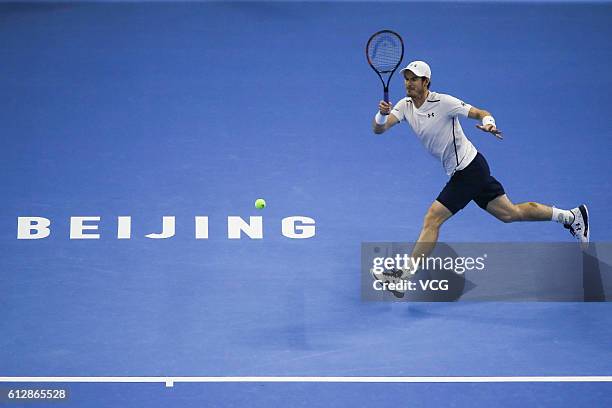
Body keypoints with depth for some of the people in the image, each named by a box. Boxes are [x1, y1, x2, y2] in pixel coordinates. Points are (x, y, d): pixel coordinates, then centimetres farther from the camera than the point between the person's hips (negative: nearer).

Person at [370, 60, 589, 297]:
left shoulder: (442, 102, -16)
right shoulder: (405, 106, 3)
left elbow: (482, 113, -12)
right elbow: (378, 129, -9)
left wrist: (489, 124, -35)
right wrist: (382, 114, -31)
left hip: (470, 169, -8)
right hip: (461, 172, 8)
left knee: (432, 218, -13)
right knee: (510, 213, 16)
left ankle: (405, 275, -11)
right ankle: (571, 216, 28)